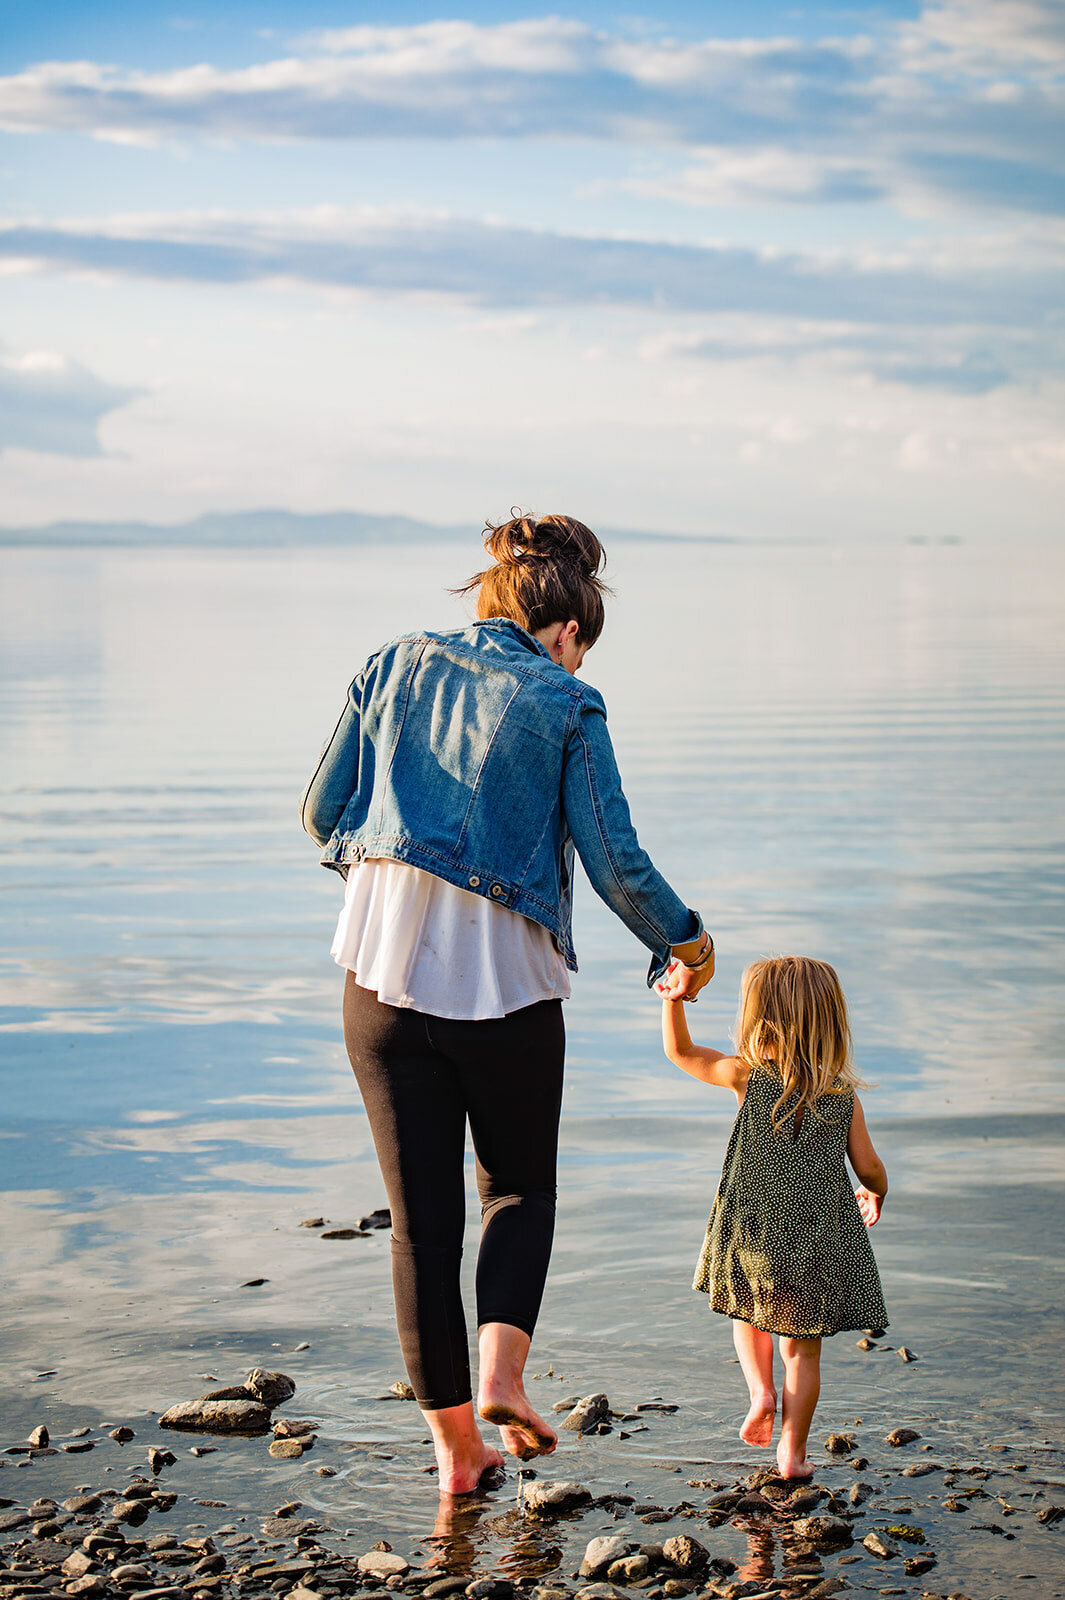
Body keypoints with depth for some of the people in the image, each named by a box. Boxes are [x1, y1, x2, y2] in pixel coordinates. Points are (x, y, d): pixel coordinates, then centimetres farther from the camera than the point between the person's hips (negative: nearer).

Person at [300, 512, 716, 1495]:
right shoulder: (566, 704, -3)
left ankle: (455, 1447, 14)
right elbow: (617, 866, -7)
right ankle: (502, 1370, 0)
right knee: (521, 1190, 21)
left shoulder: (395, 668, 6)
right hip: (505, 984, -2)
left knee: (422, 1218, 10)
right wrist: (685, 942, 9)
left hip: (383, 972, 3)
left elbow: (322, 814, 8)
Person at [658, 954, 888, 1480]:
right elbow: (869, 1168, 3)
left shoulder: (749, 1076, -8)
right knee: (803, 1349, 12)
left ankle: (761, 1390, 9)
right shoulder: (844, 1095, -2)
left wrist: (673, 997, 5)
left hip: (752, 1239, -1)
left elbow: (681, 1051, 3)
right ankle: (793, 1451, 13)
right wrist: (874, 1193, 23)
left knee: (748, 1315, 28)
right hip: (820, 1248, 1)